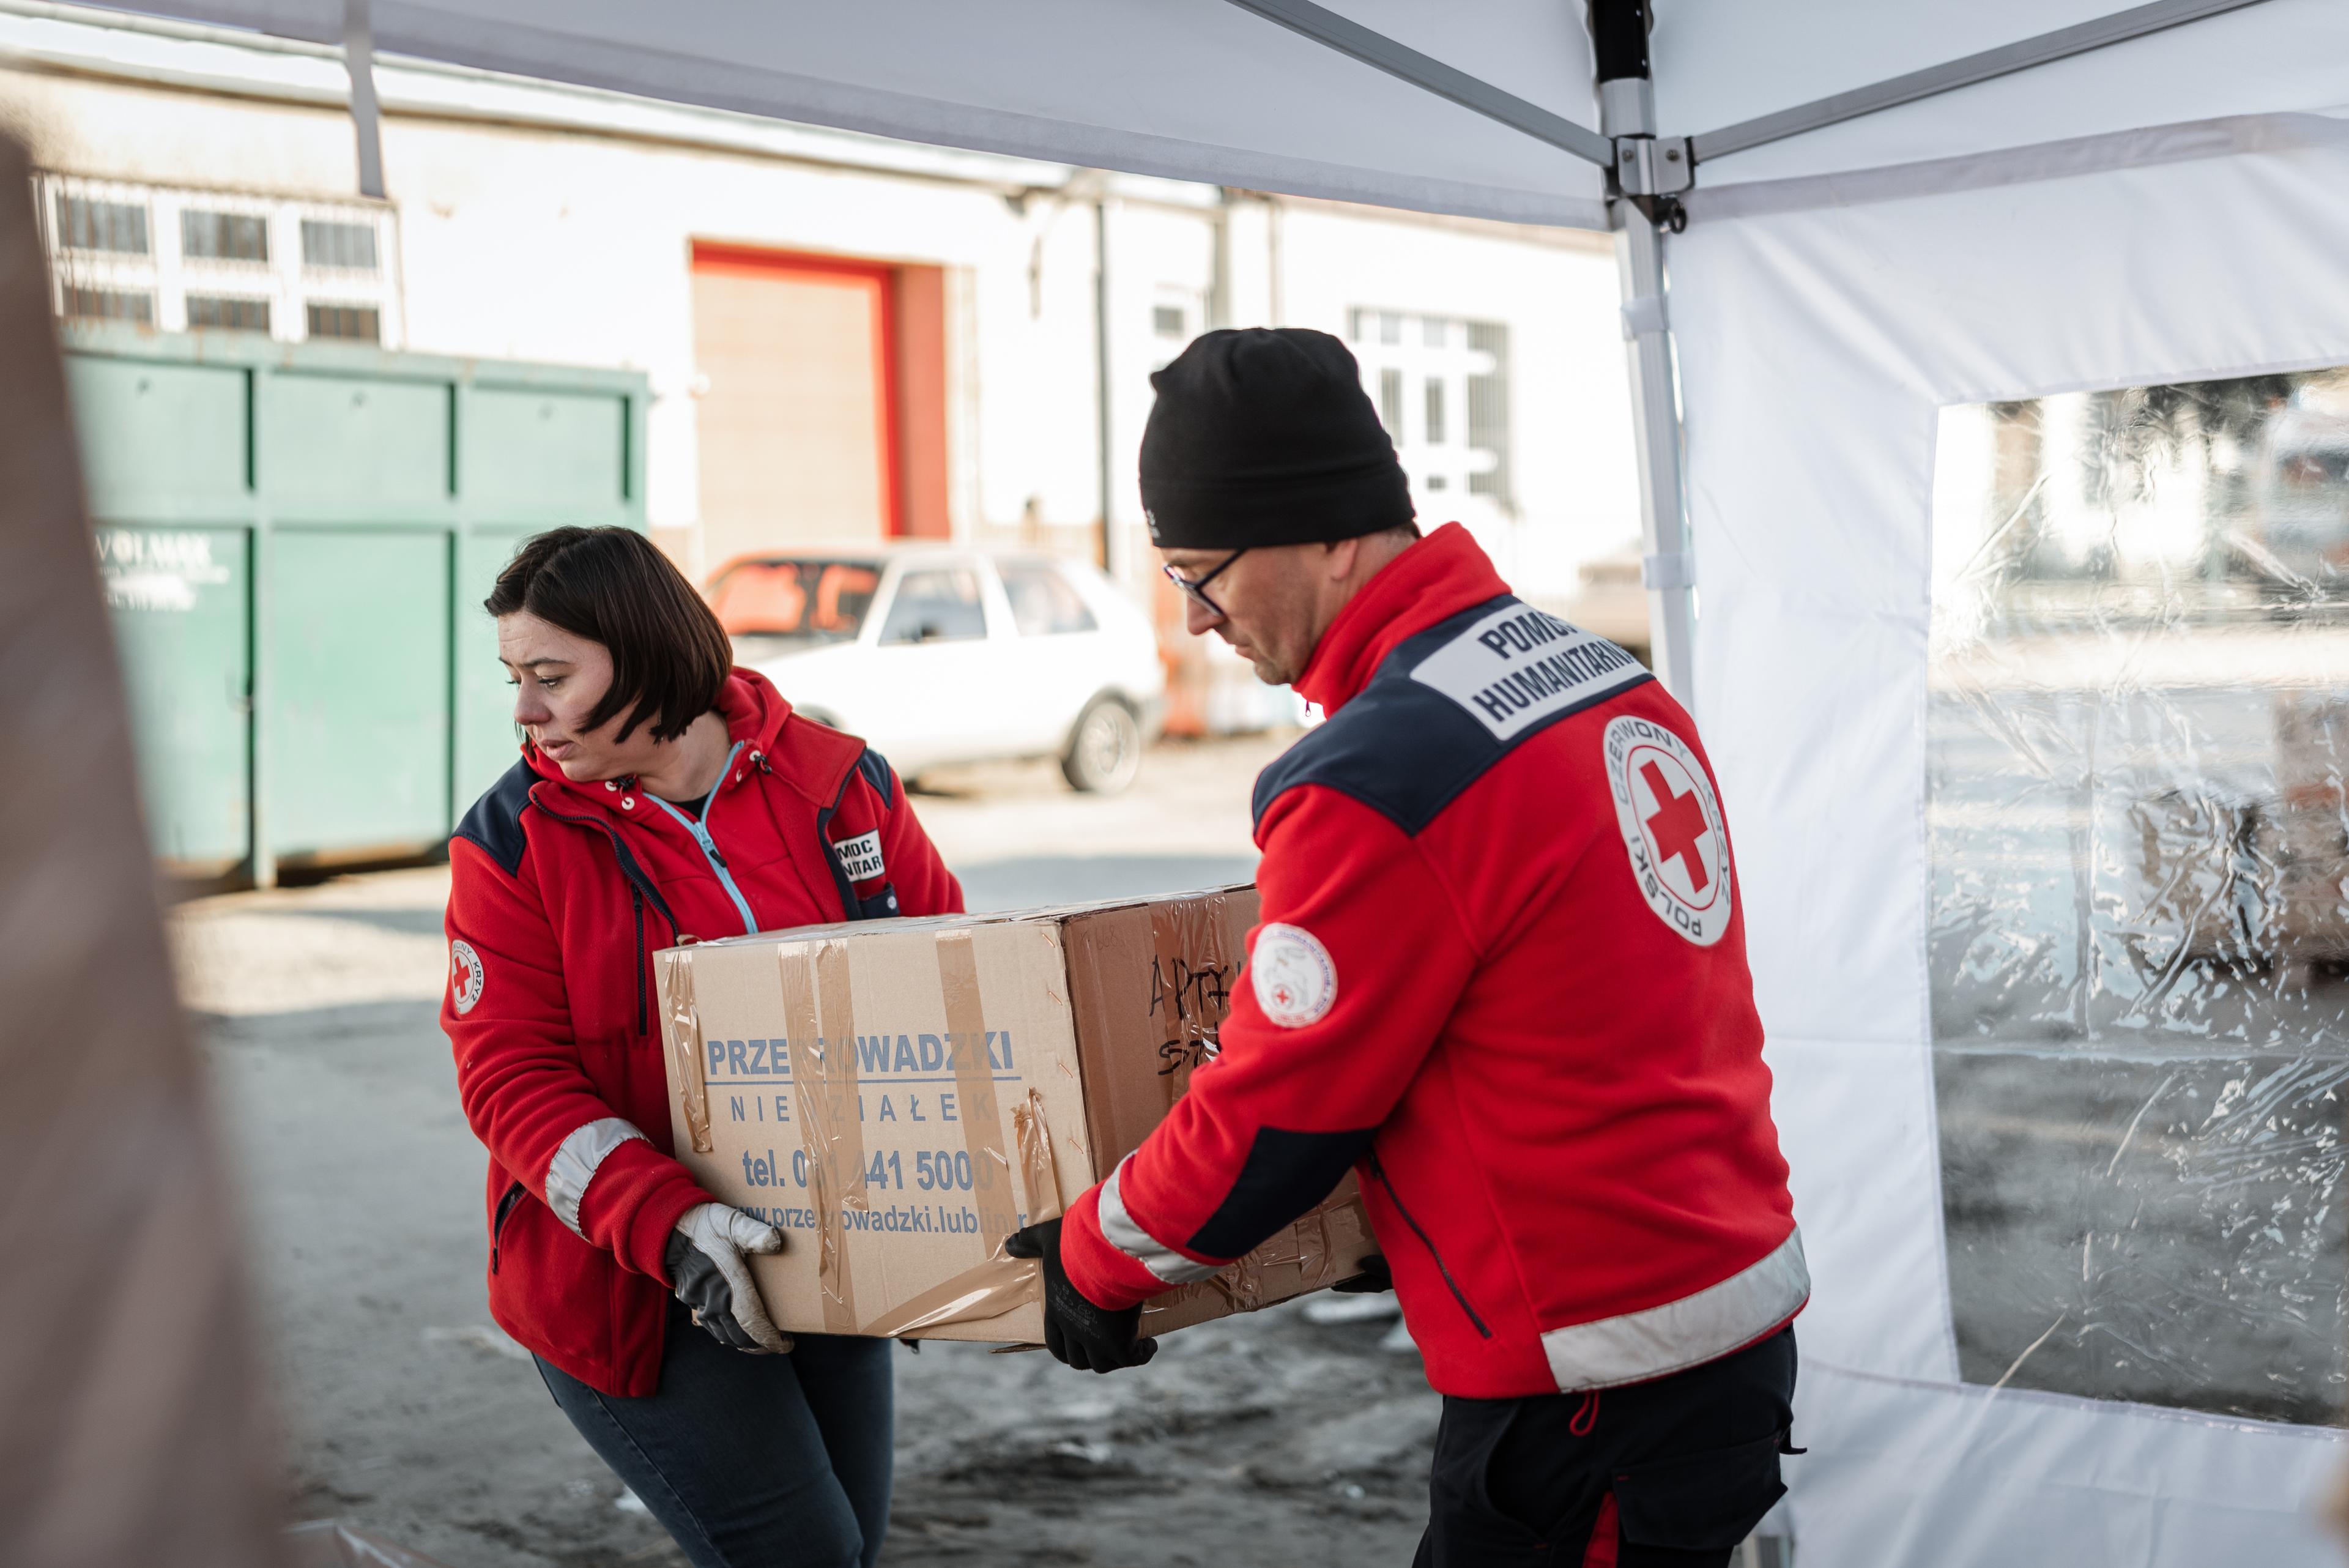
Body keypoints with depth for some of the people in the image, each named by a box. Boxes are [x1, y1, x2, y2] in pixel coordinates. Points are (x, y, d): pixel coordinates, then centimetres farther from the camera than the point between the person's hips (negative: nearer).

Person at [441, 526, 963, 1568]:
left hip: (822, 1254, 4)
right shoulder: (512, 842, -9)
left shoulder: (839, 784, -4)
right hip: (622, 1281, -3)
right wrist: (668, 1226, -27)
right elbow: (511, 1079, -13)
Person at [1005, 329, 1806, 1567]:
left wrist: (1095, 1260, 4)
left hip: (1592, 1407, -9)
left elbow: (1268, 1123, -12)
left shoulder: (1375, 785, -21)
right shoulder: (1615, 682, 7)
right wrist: (1421, 1213, 25)